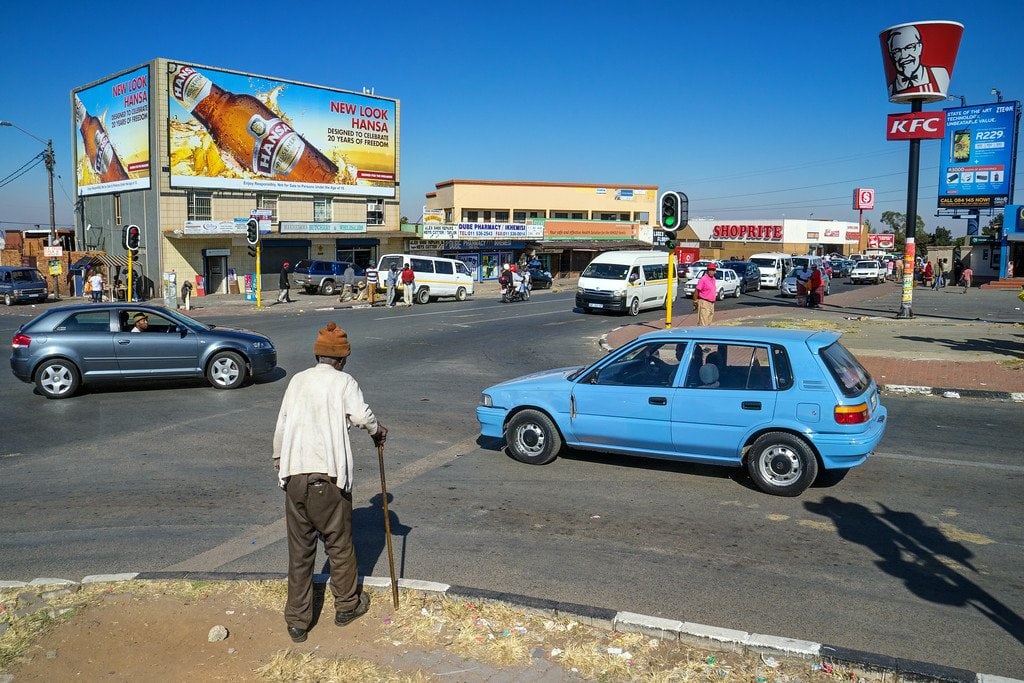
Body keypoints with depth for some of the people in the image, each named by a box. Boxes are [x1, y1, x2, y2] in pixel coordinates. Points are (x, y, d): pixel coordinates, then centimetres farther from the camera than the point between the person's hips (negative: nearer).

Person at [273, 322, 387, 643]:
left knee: (299, 550, 11)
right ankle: (347, 605, 31)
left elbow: (281, 426, 12)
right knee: (339, 544, 15)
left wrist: (278, 458, 28)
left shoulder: (297, 381, 10)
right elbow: (361, 415, -18)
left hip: (294, 476, 4)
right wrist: (378, 430, 3)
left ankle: (297, 621, 18)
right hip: (328, 477, -4)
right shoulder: (344, 381, -3)